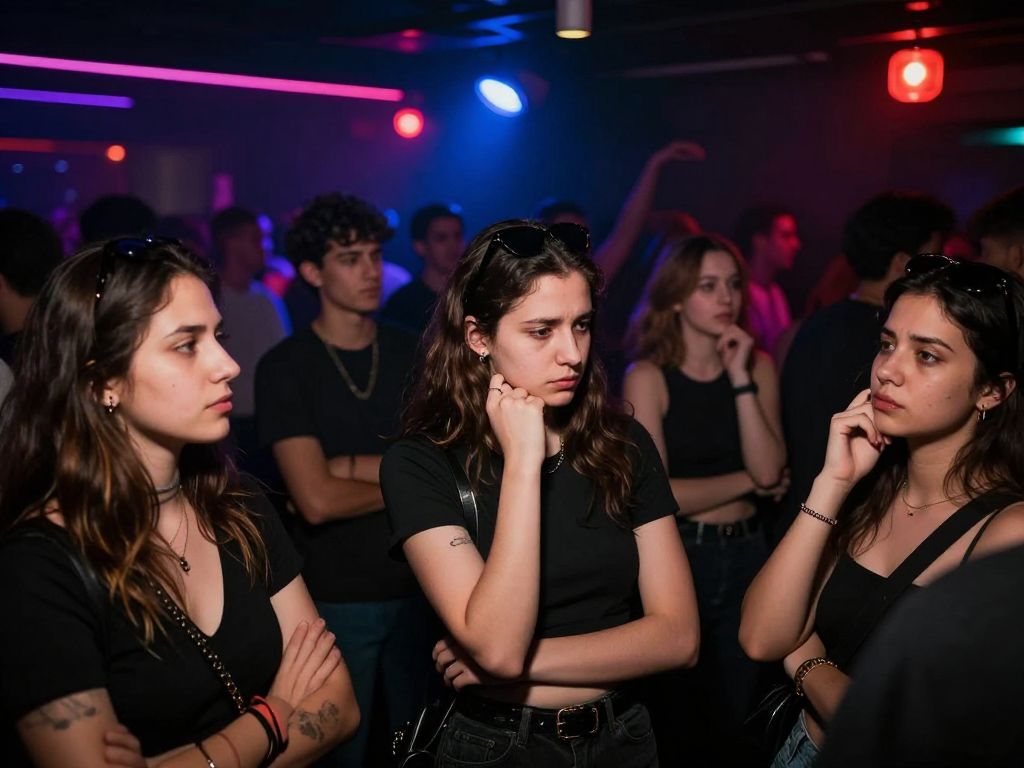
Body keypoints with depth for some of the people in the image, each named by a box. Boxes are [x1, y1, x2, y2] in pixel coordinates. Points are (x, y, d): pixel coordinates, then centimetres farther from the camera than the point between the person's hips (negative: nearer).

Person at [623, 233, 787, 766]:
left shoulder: (758, 366, 1)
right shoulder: (648, 376, -10)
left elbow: (769, 471, -11)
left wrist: (740, 379, -16)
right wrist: (746, 481, -8)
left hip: (746, 554, 3)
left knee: (734, 713, 16)